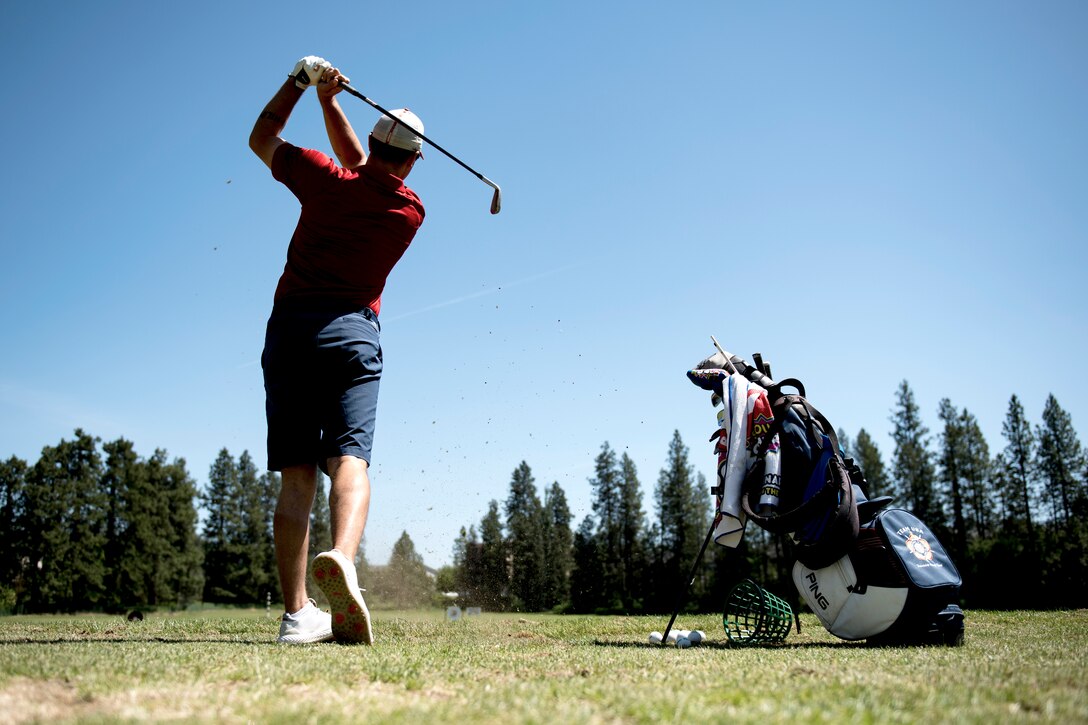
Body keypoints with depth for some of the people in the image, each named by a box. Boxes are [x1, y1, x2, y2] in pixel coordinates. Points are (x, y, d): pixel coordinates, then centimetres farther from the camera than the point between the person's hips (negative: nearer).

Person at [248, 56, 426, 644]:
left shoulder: (325, 181, 5)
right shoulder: (410, 210, 9)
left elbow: (262, 138, 22)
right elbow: (365, 173, 27)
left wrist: (303, 81, 27)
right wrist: (329, 103, 27)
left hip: (289, 328, 1)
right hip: (352, 333, -1)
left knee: (296, 475, 0)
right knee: (349, 457, -13)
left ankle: (296, 612, -4)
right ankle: (342, 558, -42)